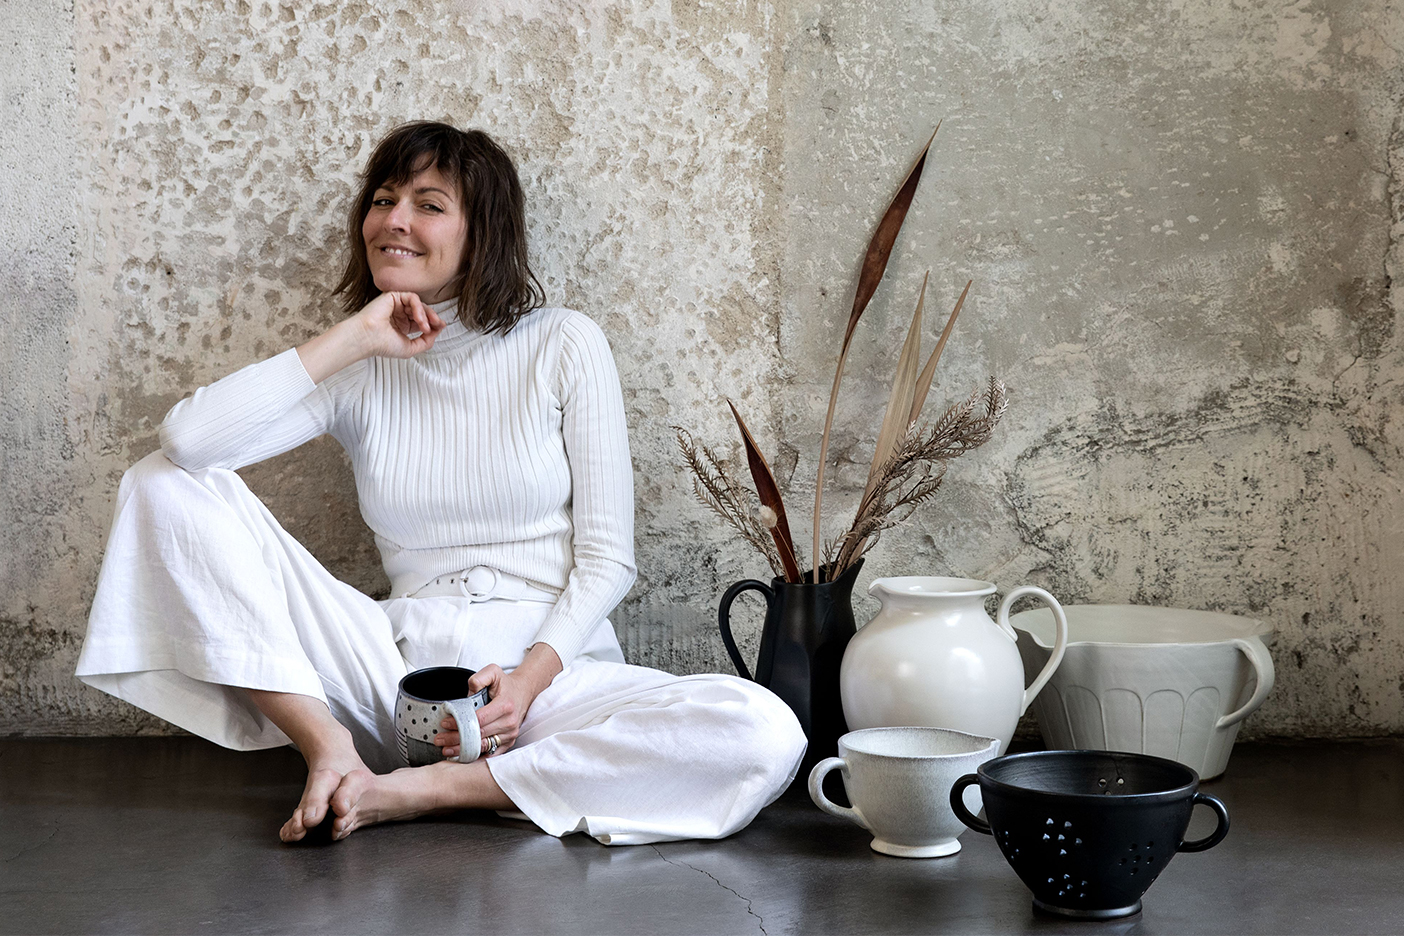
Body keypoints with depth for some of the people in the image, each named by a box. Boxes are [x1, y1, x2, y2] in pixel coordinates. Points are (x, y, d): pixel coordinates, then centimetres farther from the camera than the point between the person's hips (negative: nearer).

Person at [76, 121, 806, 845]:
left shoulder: (563, 346, 1)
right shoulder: (356, 374, 6)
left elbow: (606, 558, -1)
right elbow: (187, 438, -12)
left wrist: (528, 680, -16)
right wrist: (352, 338, -10)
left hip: (553, 670, -1)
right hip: (403, 667, 1)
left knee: (765, 735, -33)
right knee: (166, 484, -10)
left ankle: (428, 791, -24)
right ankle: (330, 748, -18)